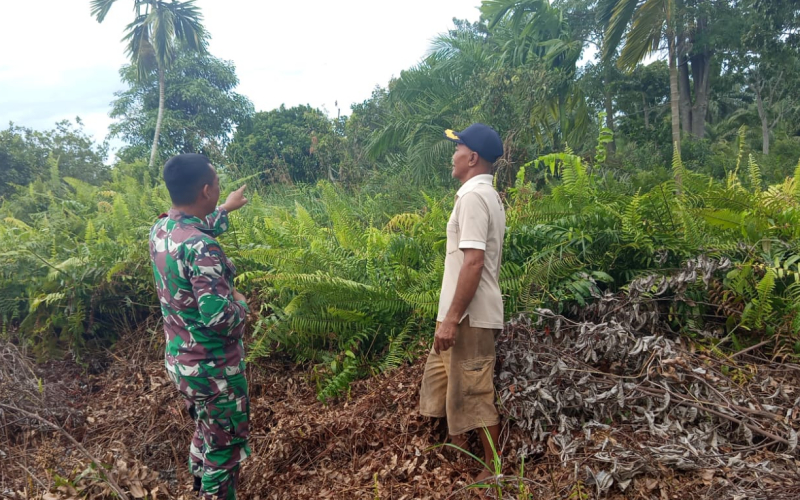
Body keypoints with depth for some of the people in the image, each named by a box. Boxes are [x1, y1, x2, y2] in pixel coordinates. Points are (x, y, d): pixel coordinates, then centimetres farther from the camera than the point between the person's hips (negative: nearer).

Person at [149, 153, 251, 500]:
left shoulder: (160, 230, -1)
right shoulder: (201, 248, -30)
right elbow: (219, 319, -33)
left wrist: (227, 209, 36)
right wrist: (241, 303, -12)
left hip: (180, 361, 9)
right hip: (212, 368, -9)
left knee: (204, 432, 28)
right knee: (224, 445, 11)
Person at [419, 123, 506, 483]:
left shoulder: (473, 196, -17)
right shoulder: (486, 195, 14)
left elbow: (473, 262, -24)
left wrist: (452, 318, -24)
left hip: (470, 316, -10)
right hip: (465, 313, 10)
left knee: (474, 394, 1)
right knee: (441, 379, 20)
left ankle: (495, 469, 17)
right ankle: (458, 448, 33)